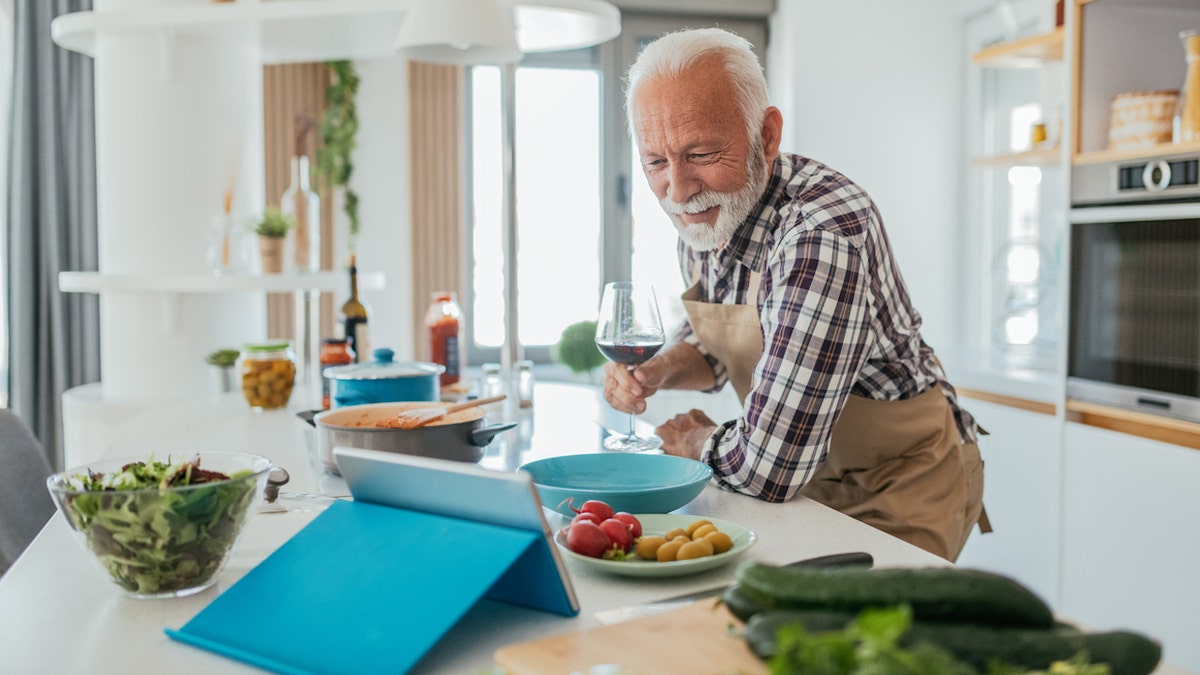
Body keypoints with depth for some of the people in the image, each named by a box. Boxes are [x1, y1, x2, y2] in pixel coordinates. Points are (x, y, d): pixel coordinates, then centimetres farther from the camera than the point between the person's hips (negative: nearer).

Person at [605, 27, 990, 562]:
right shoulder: (700, 218, -7)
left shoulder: (825, 235, -35)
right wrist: (656, 371, -9)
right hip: (807, 483, 6)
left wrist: (695, 441, -12)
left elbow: (769, 467, -34)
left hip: (900, 494, -6)